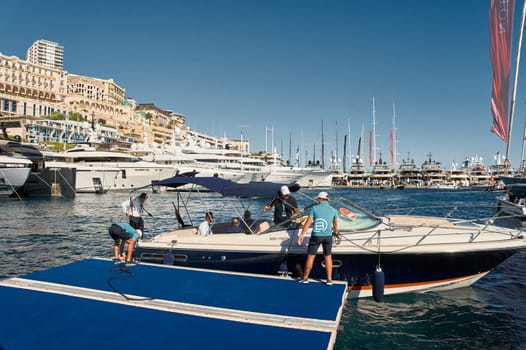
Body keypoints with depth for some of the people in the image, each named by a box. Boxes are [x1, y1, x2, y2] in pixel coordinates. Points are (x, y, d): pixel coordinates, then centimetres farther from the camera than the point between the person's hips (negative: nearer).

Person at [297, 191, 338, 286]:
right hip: (328, 236, 3)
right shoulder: (333, 210, 5)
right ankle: (329, 279, 17)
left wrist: (301, 234, -6)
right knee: (328, 257, 14)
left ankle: (305, 278, 19)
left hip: (316, 236, -2)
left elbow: (308, 222, -10)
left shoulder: (314, 208, -5)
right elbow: (335, 224, 19)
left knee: (310, 256, 9)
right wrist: (335, 231, 40)